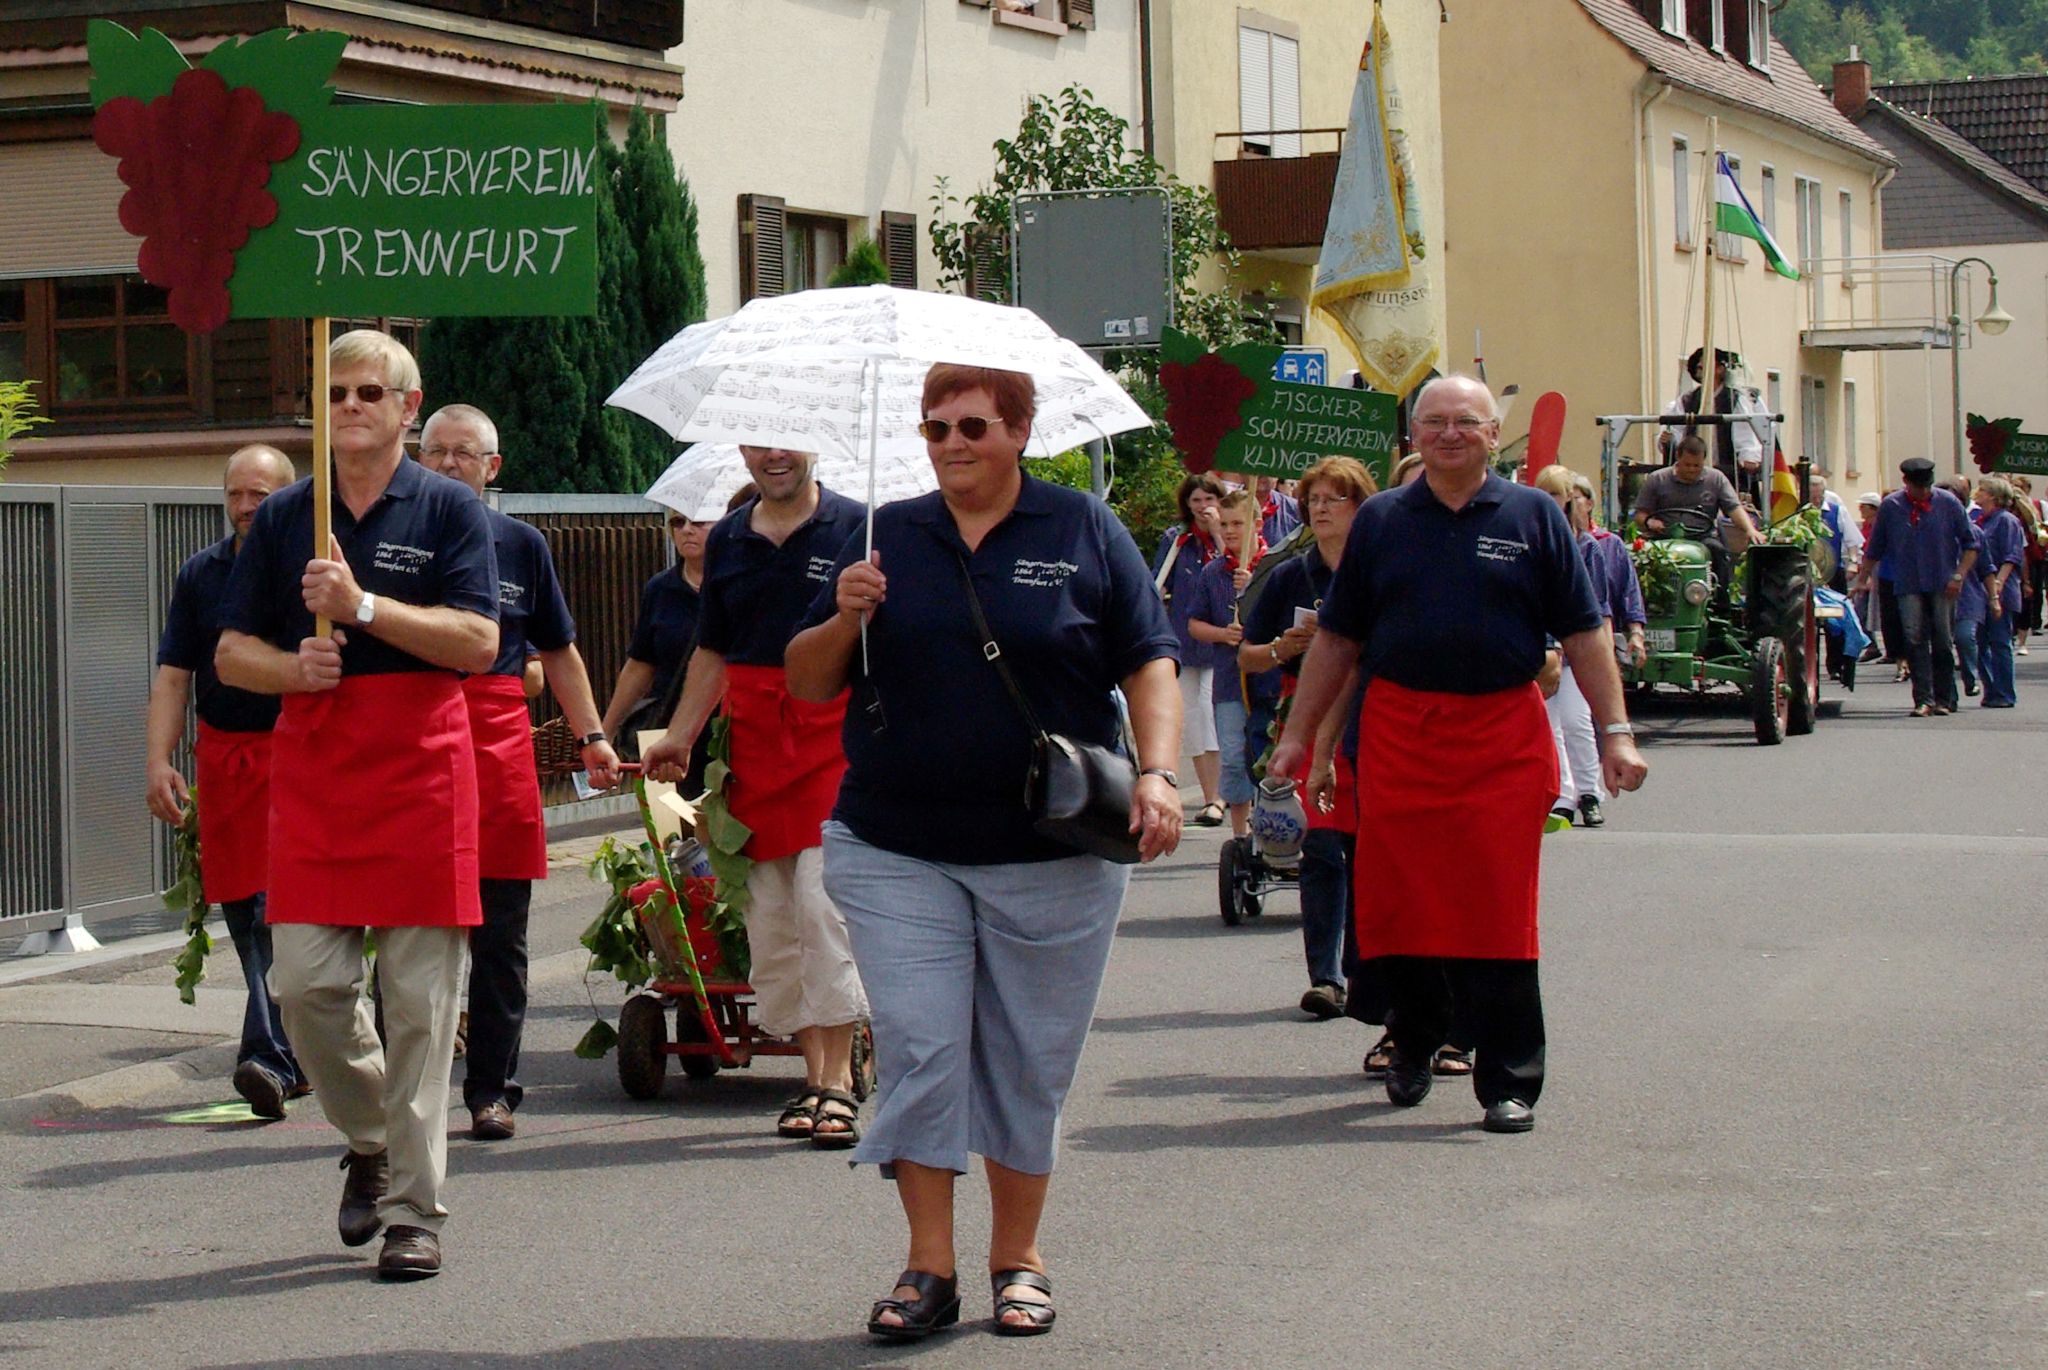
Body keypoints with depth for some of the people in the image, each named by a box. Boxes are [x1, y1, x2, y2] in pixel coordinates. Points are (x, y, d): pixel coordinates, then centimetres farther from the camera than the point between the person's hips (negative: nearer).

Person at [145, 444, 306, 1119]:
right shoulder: (201, 574, 9)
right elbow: (173, 676, 9)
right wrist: (159, 761, -3)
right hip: (223, 754, 5)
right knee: (242, 912, 7)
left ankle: (270, 1056, -19)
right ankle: (296, 1055, 18)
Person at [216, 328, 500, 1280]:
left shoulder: (449, 510, 4)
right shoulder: (284, 517, 13)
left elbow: (478, 641, -8)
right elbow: (231, 652, 12)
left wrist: (363, 605, -17)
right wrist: (293, 666, -9)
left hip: (421, 765, -3)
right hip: (309, 765, 3)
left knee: (419, 997, -3)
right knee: (306, 984, -4)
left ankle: (414, 1211, 4)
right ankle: (370, 1140, 23)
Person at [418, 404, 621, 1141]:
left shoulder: (522, 544, 12)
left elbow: (558, 651, 19)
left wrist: (592, 735, 12)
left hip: (500, 743, 2)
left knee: (500, 934, 5)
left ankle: (491, 1089, 13)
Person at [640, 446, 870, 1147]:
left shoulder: (857, 528, 1)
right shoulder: (727, 540, 14)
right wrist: (678, 738, 13)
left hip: (838, 734, -5)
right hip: (754, 741, 5)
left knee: (822, 898, -14)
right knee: (769, 914, 4)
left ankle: (838, 1079, -9)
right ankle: (813, 1075, 12)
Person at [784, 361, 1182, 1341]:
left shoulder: (1084, 531, 4)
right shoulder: (885, 537, 8)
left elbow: (1148, 663, 2)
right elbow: (806, 684, 9)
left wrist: (1159, 772, -12)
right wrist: (845, 619, -10)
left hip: (1052, 855, -1)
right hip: (896, 850, 1)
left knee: (1029, 1063, 6)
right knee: (917, 1054, -5)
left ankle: (1018, 1259, 18)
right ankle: (928, 1267, 2)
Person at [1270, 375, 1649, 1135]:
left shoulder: (1533, 517, 7)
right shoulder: (1380, 521, 11)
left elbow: (1584, 635, 5)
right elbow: (1336, 639, 14)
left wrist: (1614, 730, -2)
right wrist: (1298, 733, 10)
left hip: (1504, 737, -2)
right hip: (1397, 732, 2)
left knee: (1498, 914, -3)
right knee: (1399, 903, 3)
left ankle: (1509, 1084, 4)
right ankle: (1414, 1043, 27)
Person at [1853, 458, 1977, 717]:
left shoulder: (1949, 503, 0)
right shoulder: (1890, 506, 2)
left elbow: (1970, 545, 5)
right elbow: (1874, 549, 12)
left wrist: (1959, 576, -5)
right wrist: (1862, 578, 10)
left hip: (1943, 586, 0)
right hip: (1909, 586, 0)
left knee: (1943, 643, 2)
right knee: (1916, 641, -8)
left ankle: (1943, 700, 13)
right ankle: (1924, 700, -8)